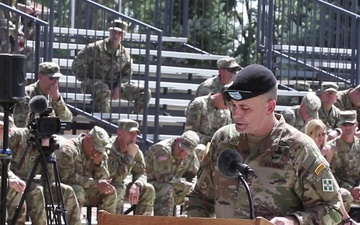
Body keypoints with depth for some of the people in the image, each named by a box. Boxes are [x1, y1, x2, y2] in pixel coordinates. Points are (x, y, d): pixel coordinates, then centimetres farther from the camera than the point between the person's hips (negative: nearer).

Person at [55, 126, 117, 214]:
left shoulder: (100, 153, 3)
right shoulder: (68, 149, -21)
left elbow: (104, 179, 1)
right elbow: (68, 177, -29)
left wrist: (98, 163, -19)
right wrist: (96, 183, -31)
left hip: (86, 191, 7)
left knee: (110, 192, -10)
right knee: (78, 191, -37)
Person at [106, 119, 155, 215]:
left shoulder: (136, 151, -3)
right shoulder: (109, 150, -25)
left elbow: (141, 173, 1)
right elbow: (117, 177, -32)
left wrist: (136, 186, -21)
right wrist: (130, 156, -31)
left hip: (120, 187, 7)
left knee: (148, 189, -9)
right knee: (118, 189, -37)